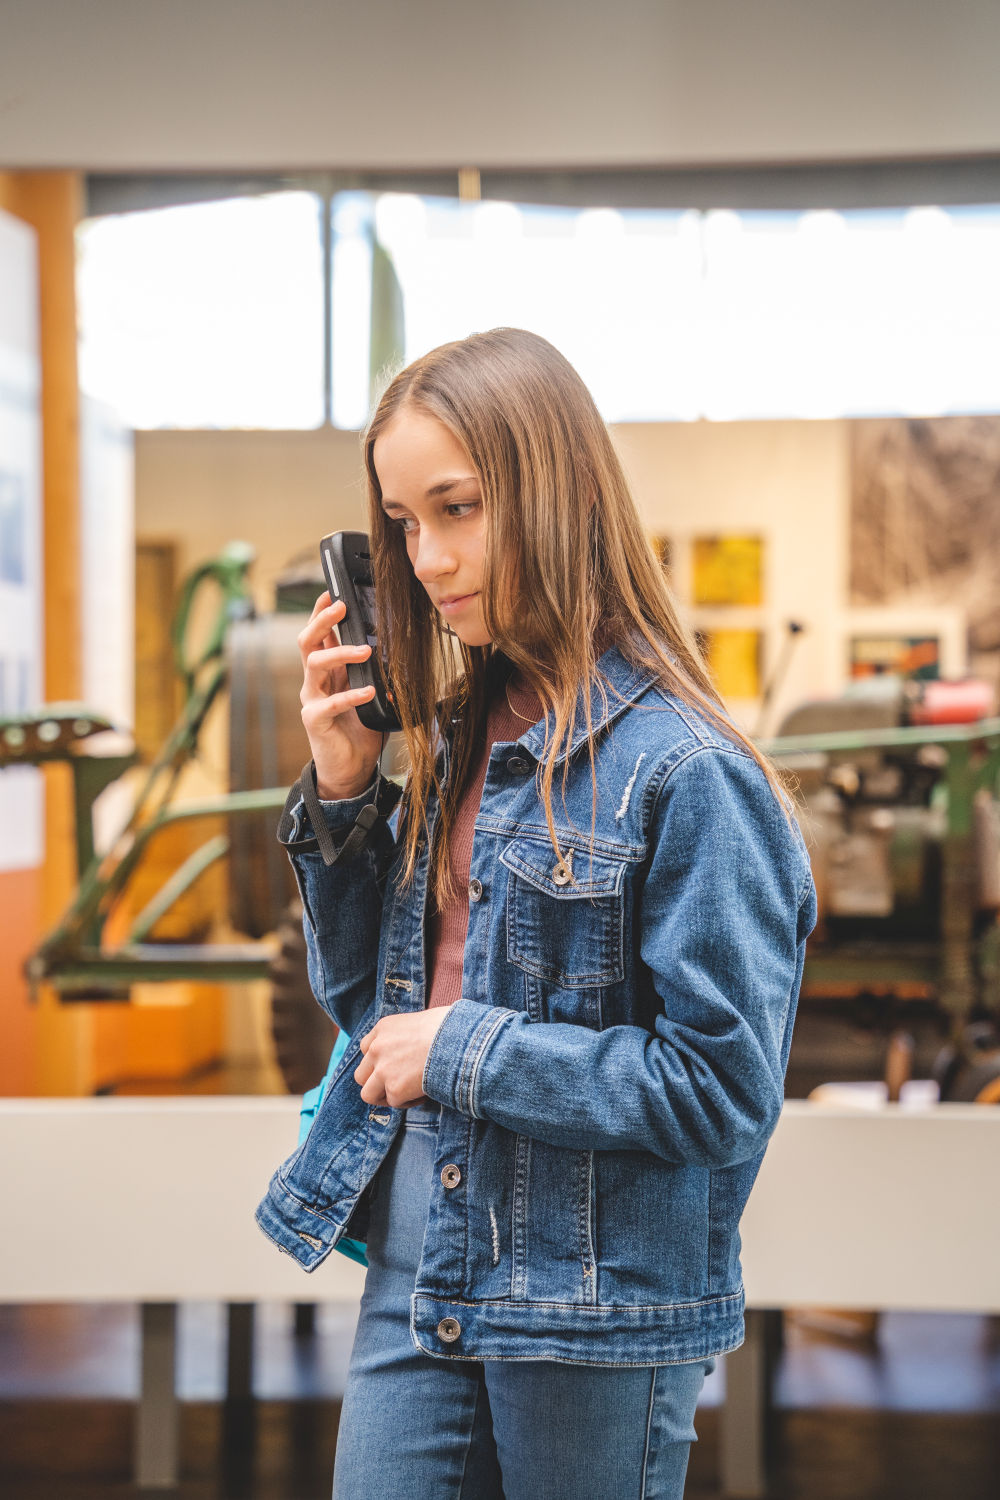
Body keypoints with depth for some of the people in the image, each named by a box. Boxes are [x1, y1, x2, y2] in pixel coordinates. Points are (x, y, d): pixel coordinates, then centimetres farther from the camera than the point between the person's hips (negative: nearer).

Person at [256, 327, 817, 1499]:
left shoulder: (685, 774, -17)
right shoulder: (453, 739, 6)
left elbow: (722, 1092, -18)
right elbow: (365, 1000, 13)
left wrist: (466, 1051, -16)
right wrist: (341, 797, -1)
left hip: (598, 1311, -6)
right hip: (415, 1277, 6)